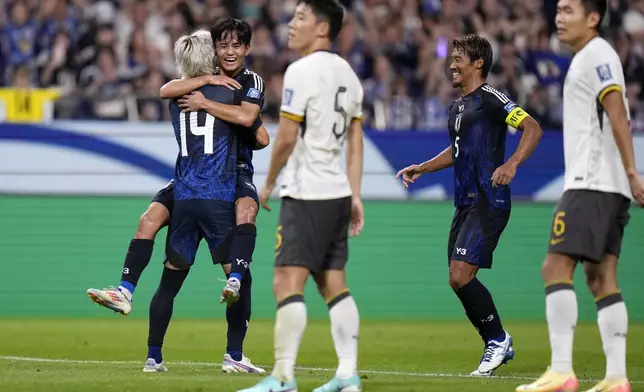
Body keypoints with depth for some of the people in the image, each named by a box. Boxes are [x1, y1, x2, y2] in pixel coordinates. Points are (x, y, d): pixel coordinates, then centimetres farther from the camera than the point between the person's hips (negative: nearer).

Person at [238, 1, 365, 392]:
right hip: (338, 192, 9)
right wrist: (355, 196, 17)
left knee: (288, 283, -11)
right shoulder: (347, 73, 14)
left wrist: (268, 185, 0)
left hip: (306, 194, -9)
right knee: (334, 285, 11)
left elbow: (286, 138, -13)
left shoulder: (302, 71, -12)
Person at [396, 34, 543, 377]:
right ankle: (497, 347, 17)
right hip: (465, 203, 9)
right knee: (458, 280, 7)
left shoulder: (490, 99, -9)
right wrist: (422, 168, 25)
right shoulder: (457, 107, 18)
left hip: (488, 203, -9)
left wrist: (511, 165, -27)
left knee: (461, 275, -16)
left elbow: (533, 128, -16)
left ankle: (498, 339, -1)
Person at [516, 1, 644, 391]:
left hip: (591, 183, -10)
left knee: (556, 268, -12)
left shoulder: (597, 55, -8)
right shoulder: (587, 59, 21)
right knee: (602, 278, 7)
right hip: (608, 189, 10)